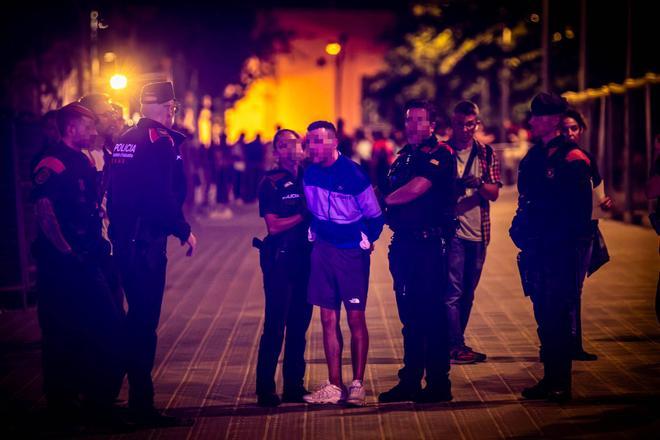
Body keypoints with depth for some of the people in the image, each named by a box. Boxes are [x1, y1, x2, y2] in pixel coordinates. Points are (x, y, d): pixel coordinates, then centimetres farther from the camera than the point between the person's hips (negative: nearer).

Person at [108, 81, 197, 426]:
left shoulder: (125, 140, 15)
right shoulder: (161, 140, -12)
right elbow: (163, 195, -19)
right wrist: (184, 231, -9)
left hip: (124, 240, 9)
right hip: (147, 241, -9)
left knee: (136, 317, 18)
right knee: (144, 321, -6)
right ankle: (142, 406, -3)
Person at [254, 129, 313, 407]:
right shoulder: (271, 182, -3)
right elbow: (274, 226, -11)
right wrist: (304, 215, -10)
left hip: (304, 257, 6)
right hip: (280, 258, -5)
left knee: (300, 322, 8)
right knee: (275, 324, -6)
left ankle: (294, 386, 16)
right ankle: (265, 390, -1)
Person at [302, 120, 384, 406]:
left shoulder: (353, 174, -15)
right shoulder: (310, 174, 2)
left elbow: (375, 216, -5)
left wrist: (367, 240, 6)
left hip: (352, 252, -5)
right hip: (323, 250, 5)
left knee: (355, 318, -1)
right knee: (328, 318, 5)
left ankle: (357, 385, 7)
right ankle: (334, 386, 9)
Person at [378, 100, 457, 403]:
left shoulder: (440, 154, -7)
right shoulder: (402, 157, 18)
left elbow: (416, 188, -18)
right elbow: (392, 195, 19)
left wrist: (387, 200, -4)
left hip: (430, 244, -7)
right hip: (403, 243, 8)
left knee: (431, 314, -4)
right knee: (409, 315, 11)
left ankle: (439, 384, 1)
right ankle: (410, 381, 18)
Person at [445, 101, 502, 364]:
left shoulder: (486, 154, 9)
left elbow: (494, 193, 3)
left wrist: (479, 184, -17)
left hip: (477, 232, 4)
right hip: (451, 231, -4)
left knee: (467, 293, 11)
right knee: (452, 291, -8)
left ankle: (455, 342, 20)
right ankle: (455, 346, -3)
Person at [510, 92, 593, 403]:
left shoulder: (572, 158, -9)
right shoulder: (533, 157, 14)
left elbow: (581, 209, -12)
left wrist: (575, 248, -16)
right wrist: (521, 232, 8)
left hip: (561, 252, -7)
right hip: (536, 250, 7)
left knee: (556, 316, -5)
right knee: (544, 316, 11)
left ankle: (561, 384, 2)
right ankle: (550, 379, 19)